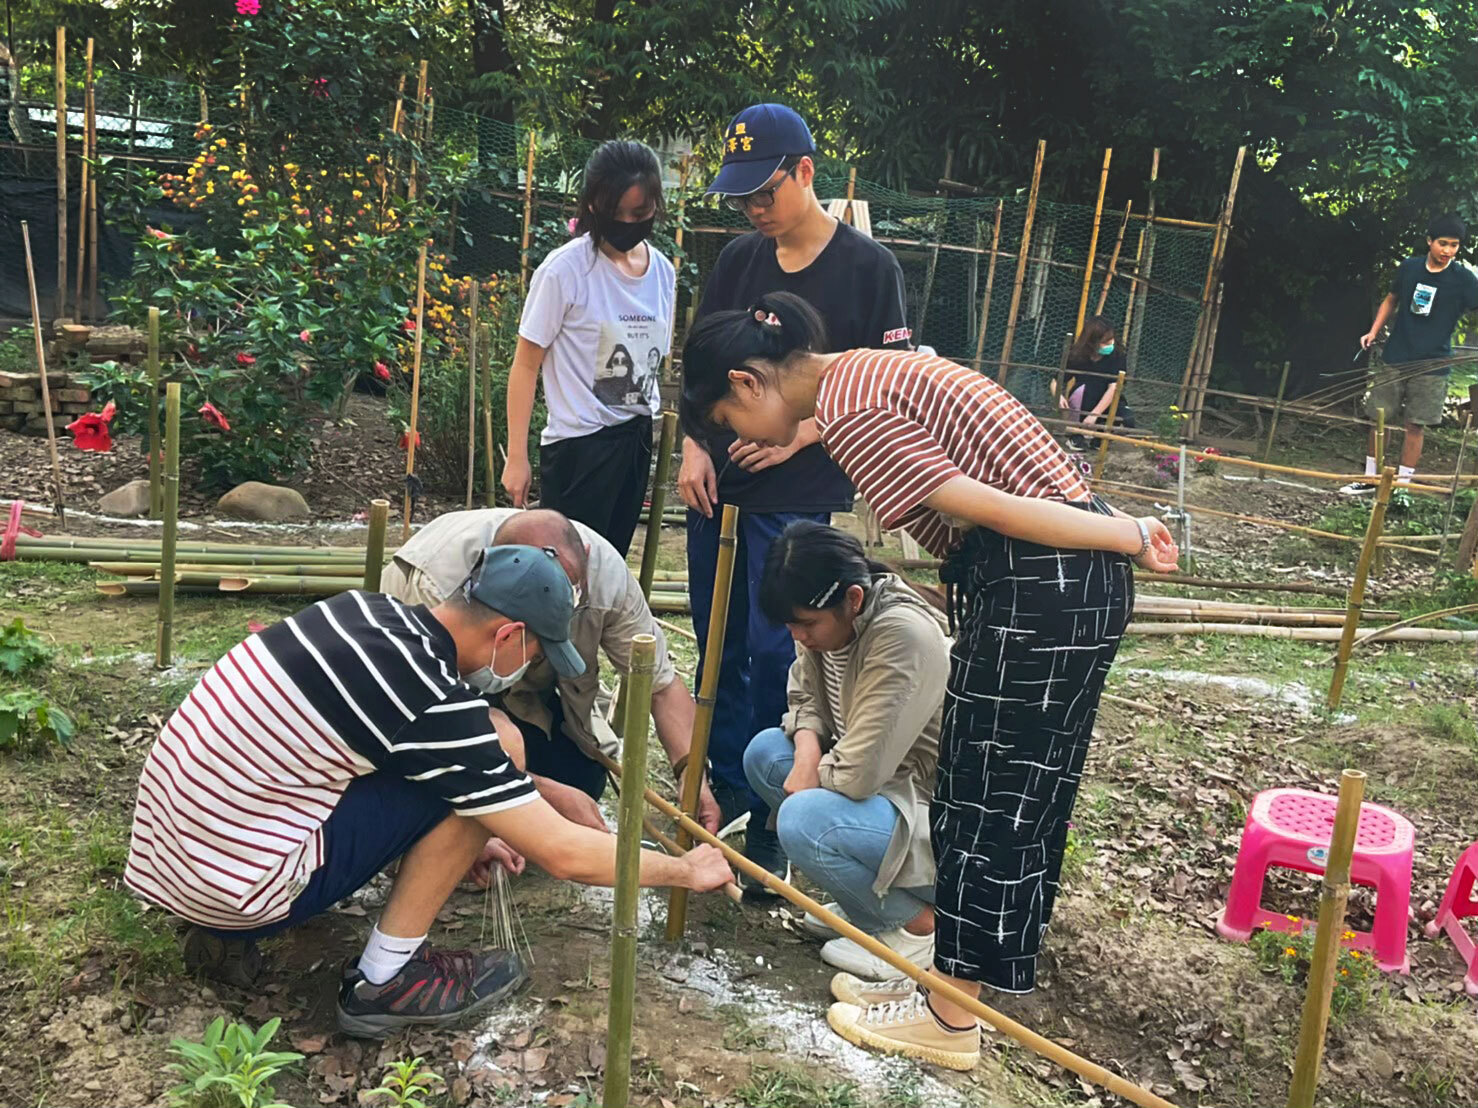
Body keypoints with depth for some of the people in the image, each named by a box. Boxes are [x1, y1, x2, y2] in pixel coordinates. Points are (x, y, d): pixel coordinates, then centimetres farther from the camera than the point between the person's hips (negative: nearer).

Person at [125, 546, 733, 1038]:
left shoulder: (372, 610, 2)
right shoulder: (434, 703, -20)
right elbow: (563, 854, -13)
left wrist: (460, 840, 28)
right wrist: (686, 870, 3)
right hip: (233, 881, -8)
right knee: (496, 743, -10)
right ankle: (384, 981, 3)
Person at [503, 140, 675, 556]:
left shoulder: (662, 270, 5)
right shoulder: (566, 269, -12)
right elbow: (526, 365, -8)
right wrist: (517, 456, -8)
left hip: (636, 440, 6)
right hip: (578, 445, -6)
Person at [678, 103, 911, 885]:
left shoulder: (868, 267, -5)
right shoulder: (739, 259, 10)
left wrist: (797, 435, -16)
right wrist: (694, 448, -2)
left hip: (799, 498, -5)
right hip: (719, 488, 6)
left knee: (774, 656, -4)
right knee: (719, 647, 12)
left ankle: (771, 825, 10)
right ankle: (727, 789, 29)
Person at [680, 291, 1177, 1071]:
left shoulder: (845, 407, -15)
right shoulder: (868, 372, 14)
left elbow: (982, 506, -18)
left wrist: (1131, 539, -12)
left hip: (1038, 589, -10)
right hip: (1074, 580, 10)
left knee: (984, 803, 1)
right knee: (1024, 795, 17)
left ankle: (951, 1022, 16)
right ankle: (979, 971, 32)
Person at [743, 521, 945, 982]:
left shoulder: (902, 635, -30)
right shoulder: (831, 617, -5)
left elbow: (858, 775, -31)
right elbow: (805, 698, 11)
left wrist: (816, 772, -9)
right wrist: (808, 751, -10)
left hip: (943, 820, -9)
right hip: (888, 781, 9)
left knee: (804, 820, -28)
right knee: (763, 753, 2)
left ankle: (920, 924, -4)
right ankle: (865, 895, 10)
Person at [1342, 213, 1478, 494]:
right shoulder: (1409, 268, 2)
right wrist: (1374, 331, 7)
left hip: (1432, 365, -2)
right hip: (1395, 359, 2)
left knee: (1415, 425, -1)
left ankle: (1403, 484, 9)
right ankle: (1370, 478, 19)